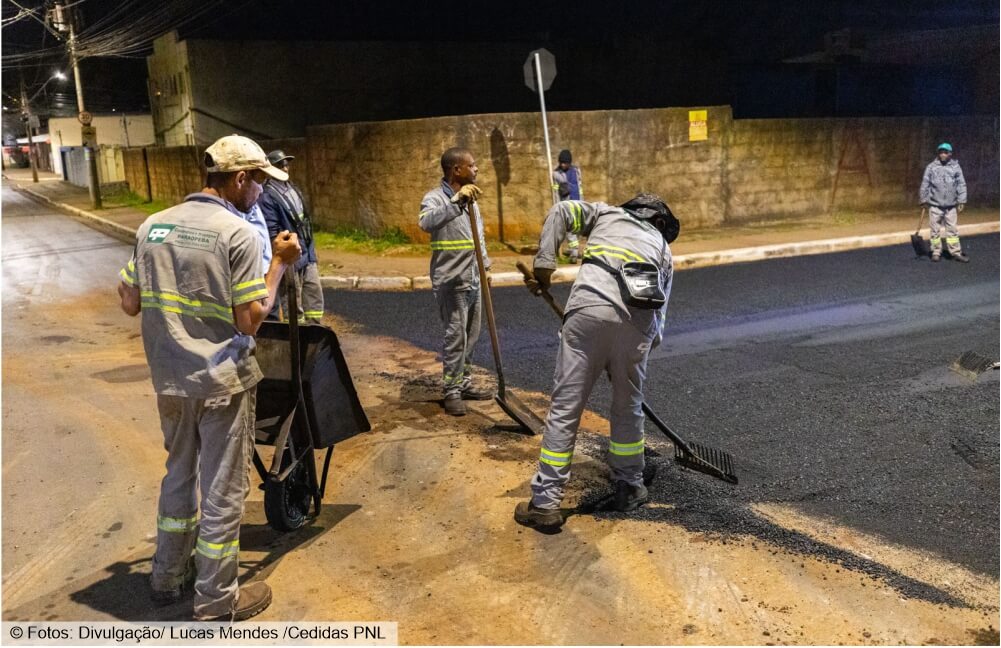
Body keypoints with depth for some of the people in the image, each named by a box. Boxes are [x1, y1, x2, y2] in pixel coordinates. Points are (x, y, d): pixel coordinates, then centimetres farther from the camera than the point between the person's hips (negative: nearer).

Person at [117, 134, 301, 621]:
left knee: (180, 473, 24)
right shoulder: (238, 233, -15)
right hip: (222, 381, -6)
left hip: (169, 379, 6)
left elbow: (130, 303, 8)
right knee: (222, 489, 6)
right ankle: (216, 603, 18)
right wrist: (281, 263, -7)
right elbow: (250, 320, -16)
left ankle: (168, 575, 38)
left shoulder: (153, 225, 3)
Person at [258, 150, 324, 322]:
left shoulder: (293, 189, 13)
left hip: (308, 255, 8)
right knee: (292, 303, 1)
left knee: (315, 294, 10)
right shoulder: (267, 196, -13)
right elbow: (272, 233, -17)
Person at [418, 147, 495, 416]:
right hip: (450, 281, -8)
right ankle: (452, 392, 0)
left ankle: (464, 383, 25)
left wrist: (484, 265, 18)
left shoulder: (471, 198, 13)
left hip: (473, 280, 8)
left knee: (471, 334, 13)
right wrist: (456, 201, -45)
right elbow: (426, 222, -36)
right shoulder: (435, 197, -13)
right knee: (456, 335, -9)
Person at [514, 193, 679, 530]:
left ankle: (545, 503, 5)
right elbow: (660, 310, 27)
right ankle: (629, 488, 34)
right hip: (639, 322, 2)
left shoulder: (606, 212, 30)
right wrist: (645, 350, 35)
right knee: (629, 409, 21)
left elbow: (560, 212, 12)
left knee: (565, 408, 1)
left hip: (589, 308, -2)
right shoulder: (663, 248, 33)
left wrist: (544, 265, 10)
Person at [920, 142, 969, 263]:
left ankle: (956, 252, 11)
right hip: (935, 205, 0)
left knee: (952, 229, 5)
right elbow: (925, 184, 4)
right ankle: (936, 252, 15)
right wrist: (924, 200, 3)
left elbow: (961, 185, 2)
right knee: (935, 230, 5)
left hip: (951, 205, 0)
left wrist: (961, 201, -3)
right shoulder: (931, 167, 0)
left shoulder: (955, 167, 1)